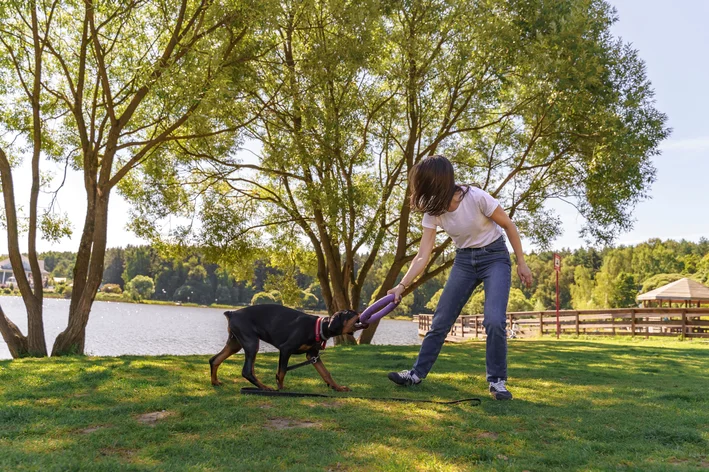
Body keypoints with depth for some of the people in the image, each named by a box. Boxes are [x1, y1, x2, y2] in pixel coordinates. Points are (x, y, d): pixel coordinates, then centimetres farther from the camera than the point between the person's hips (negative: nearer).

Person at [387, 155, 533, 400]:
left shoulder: (476, 197, -26)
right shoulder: (432, 211, -12)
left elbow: (508, 225, -12)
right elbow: (423, 256, -12)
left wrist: (521, 263, -7)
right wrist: (401, 286, -21)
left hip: (494, 257, -4)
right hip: (464, 260, 5)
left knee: (494, 321, -20)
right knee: (441, 320, 3)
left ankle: (497, 381, -1)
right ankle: (417, 373, 15)